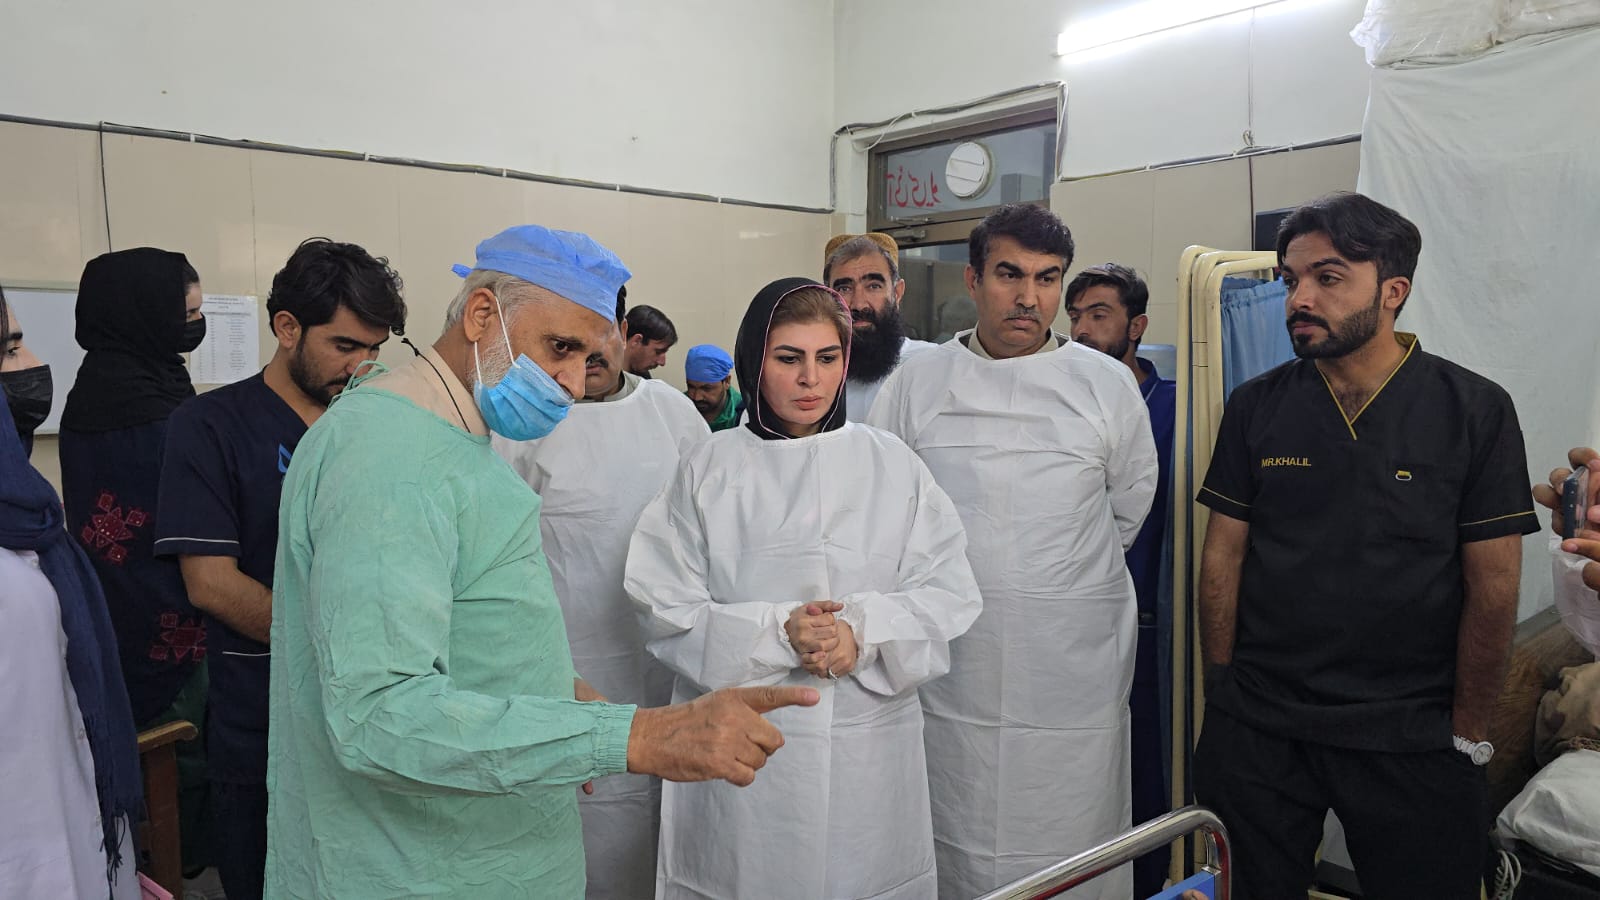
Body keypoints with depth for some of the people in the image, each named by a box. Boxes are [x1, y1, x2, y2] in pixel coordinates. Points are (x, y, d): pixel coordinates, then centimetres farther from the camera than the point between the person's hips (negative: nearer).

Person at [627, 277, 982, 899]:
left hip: (870, 749, 2)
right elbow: (666, 609, -5)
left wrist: (864, 634, -17)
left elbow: (949, 595, 0)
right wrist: (777, 633, -18)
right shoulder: (710, 469, -1)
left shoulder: (892, 465, 4)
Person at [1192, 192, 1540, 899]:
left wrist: (1467, 734, -2)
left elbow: (1492, 588, -4)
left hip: (1411, 739, -1)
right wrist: (1221, 694, 0)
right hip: (1256, 732, 2)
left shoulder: (1475, 411, -5)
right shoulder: (1255, 406, 1)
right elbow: (1223, 556, 2)